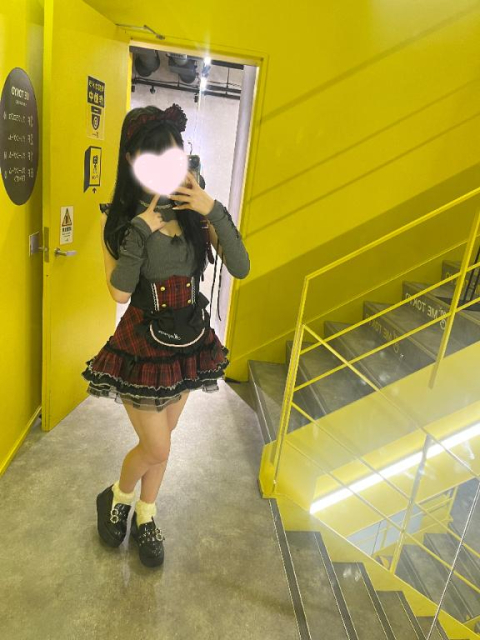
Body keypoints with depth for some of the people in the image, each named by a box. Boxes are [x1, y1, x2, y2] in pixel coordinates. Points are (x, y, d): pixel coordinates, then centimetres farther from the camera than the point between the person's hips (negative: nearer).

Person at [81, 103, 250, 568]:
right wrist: (143, 227, -29)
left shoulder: (194, 212, -5)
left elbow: (240, 268, -15)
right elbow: (120, 292, -23)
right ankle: (115, 498, 39)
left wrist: (213, 210, -23)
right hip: (142, 343, -3)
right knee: (156, 448, 4)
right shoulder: (119, 216, -11)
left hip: (190, 339, 3)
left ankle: (145, 516, 44)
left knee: (160, 440, 19)